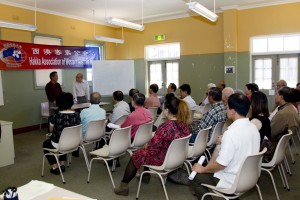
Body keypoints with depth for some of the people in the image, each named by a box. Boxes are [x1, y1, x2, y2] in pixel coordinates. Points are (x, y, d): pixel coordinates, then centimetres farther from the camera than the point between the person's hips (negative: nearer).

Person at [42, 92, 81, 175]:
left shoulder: (57, 115, -23)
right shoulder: (76, 115, -13)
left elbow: (50, 120, 0)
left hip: (58, 145, -4)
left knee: (45, 144, 30)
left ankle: (54, 167, 28)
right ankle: (62, 165, 38)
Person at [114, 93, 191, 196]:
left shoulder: (165, 127, -32)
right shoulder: (184, 123, -8)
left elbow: (153, 148, -23)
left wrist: (147, 145, 0)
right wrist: (150, 144, 11)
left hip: (164, 160, -8)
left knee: (136, 156, 14)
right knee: (145, 150, 30)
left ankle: (124, 187, 28)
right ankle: (146, 176, 45)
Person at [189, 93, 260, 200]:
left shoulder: (231, 132, -28)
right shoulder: (253, 128, -2)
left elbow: (221, 164, -25)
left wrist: (202, 169, -10)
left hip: (232, 182, -8)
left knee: (194, 176, 6)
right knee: (210, 168, 26)